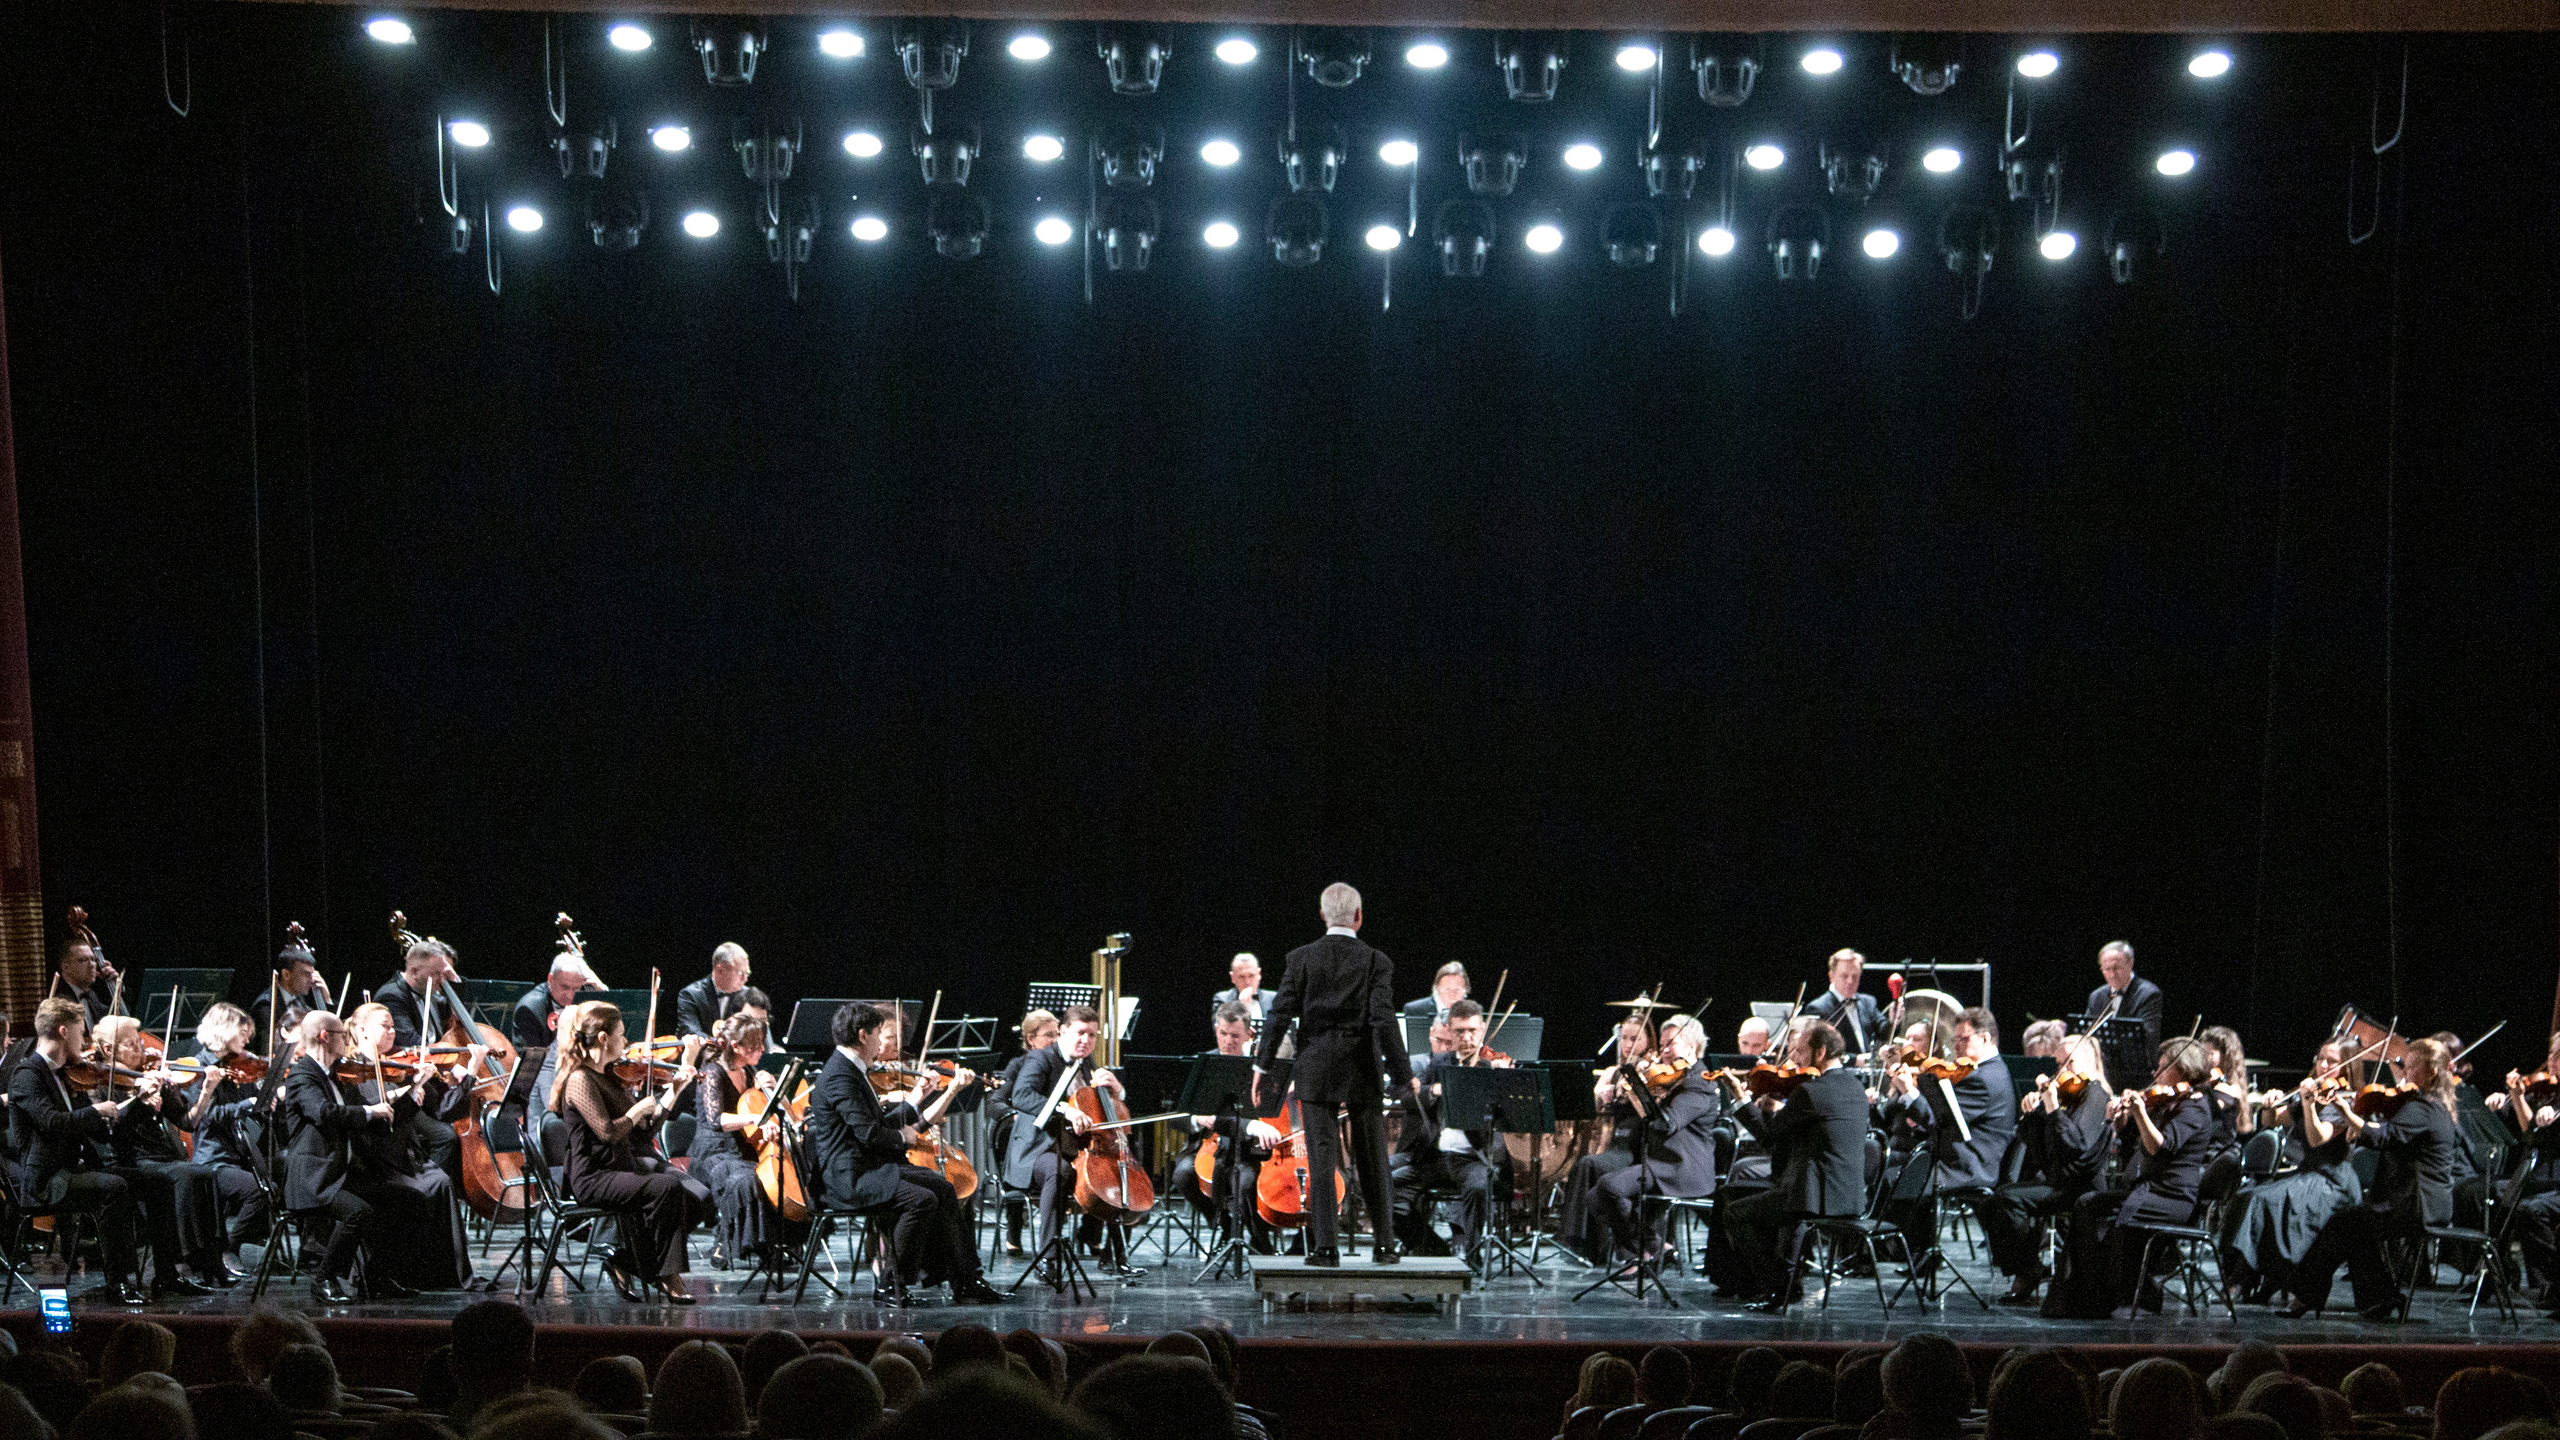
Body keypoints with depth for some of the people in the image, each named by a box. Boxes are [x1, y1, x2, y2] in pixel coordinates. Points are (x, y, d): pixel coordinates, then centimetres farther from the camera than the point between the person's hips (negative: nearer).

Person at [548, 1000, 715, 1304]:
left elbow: (645, 1130, 17)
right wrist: (639, 1108, -7)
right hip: (593, 1178, -9)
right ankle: (667, 1277, -16)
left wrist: (675, 1088, 13)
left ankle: (626, 1260, -2)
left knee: (700, 1197, -11)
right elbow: (609, 1132, -23)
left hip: (628, 1164, 9)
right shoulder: (579, 1080, -12)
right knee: (667, 1187, -31)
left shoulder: (610, 1076, 15)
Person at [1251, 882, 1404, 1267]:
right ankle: (1383, 1243, 16)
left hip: (1315, 1072, 0)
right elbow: (1383, 1019, -11)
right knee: (1372, 1160, 11)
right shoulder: (1376, 962, -5)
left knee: (1321, 1158, 0)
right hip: (1363, 1074, 0)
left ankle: (1324, 1245, -5)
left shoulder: (1301, 959, -3)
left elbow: (1281, 1014, -5)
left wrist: (1263, 1066, 2)